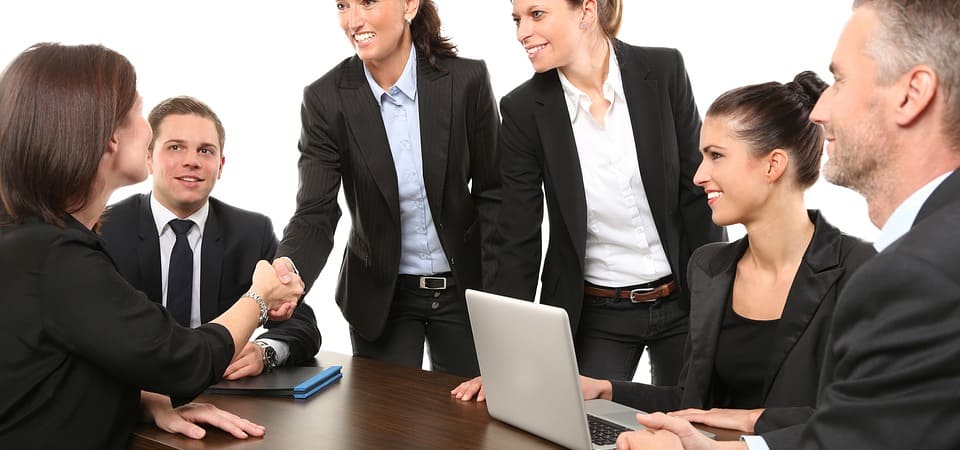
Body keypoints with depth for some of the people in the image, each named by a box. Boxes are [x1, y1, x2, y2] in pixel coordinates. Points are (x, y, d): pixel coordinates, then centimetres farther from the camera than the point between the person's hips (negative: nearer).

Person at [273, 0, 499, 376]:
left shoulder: (466, 80, -11)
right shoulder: (325, 99, -11)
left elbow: (491, 193, -4)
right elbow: (315, 214, -16)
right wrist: (287, 268, -38)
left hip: (463, 288, 0)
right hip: (380, 296, 0)